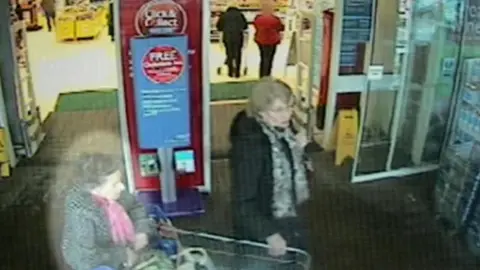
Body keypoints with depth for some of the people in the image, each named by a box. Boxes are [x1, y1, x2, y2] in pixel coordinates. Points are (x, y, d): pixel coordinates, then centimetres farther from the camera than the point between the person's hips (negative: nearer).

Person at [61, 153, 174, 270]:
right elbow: (85, 256, -33)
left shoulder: (110, 191, -13)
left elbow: (135, 207, 6)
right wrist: (122, 255, -24)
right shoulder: (81, 211, -31)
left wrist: (142, 231, -9)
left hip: (124, 247, 7)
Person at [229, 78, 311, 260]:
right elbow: (243, 201, -26)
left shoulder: (283, 129, -7)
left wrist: (299, 149, -8)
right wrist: (269, 234, -29)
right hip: (260, 227, -8)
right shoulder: (249, 144, -30)